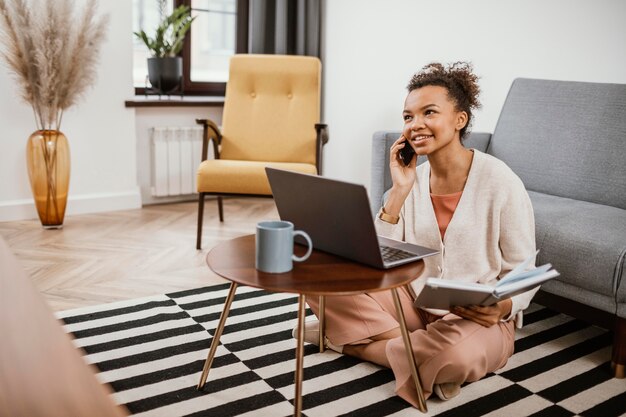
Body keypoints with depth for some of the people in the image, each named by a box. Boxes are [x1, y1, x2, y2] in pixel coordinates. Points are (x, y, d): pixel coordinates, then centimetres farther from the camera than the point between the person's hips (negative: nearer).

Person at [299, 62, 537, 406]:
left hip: (475, 320, -4)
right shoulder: (411, 178, 0)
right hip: (414, 304, 4)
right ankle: (422, 353, -8)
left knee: (458, 354, -40)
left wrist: (502, 307, -28)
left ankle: (348, 341, -13)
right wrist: (399, 192, -15)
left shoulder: (500, 183, -13)